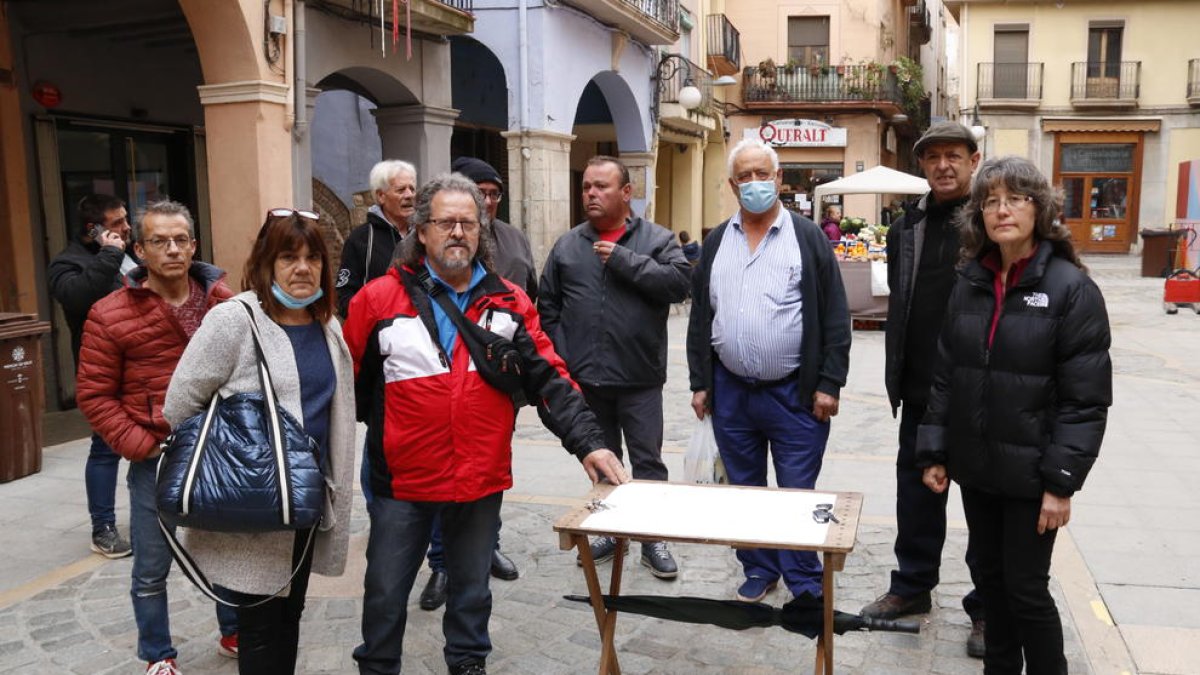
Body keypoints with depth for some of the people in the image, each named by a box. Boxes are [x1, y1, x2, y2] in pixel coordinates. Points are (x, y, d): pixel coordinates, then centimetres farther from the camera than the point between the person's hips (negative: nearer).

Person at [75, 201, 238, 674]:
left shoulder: (225, 302, 0)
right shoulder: (110, 315, -7)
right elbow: (94, 395, -4)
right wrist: (139, 446, -11)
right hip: (155, 460, -2)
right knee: (152, 569, 9)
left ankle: (234, 634, 38)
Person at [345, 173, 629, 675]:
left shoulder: (508, 303, 1)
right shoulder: (381, 299, -6)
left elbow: (549, 379, -3)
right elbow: (348, 384, 1)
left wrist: (588, 441, -12)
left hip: (481, 481, 2)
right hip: (401, 481, -2)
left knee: (471, 586, 19)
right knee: (386, 593, 12)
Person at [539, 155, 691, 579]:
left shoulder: (656, 239, 0)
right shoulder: (568, 246, 8)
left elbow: (679, 282, -17)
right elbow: (548, 309, 9)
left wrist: (624, 260, -18)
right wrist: (560, 362, 1)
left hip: (640, 377, -3)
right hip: (586, 378, 3)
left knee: (647, 462, 5)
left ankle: (653, 538, 18)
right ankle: (610, 532, 30)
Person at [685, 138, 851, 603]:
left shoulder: (808, 238, -2)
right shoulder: (717, 243, 9)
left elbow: (835, 317, -5)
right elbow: (700, 317, 11)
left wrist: (829, 384, -10)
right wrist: (700, 383, 7)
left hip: (795, 394, -4)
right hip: (731, 391, 4)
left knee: (797, 492, 4)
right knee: (744, 489, 14)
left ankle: (805, 584, 20)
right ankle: (759, 571, 30)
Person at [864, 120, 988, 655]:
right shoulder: (907, 228, 10)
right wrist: (895, 378, 13)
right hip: (921, 391, 5)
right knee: (916, 490, 15)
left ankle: (987, 608, 21)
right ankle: (913, 585, 32)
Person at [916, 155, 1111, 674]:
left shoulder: (1071, 289, -11)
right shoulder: (969, 284, 5)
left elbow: (1086, 397, -13)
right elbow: (946, 376, 8)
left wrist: (1061, 481, -16)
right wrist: (933, 453, 4)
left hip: (1029, 471, -5)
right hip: (975, 466, 5)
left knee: (1026, 587, 4)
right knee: (990, 577, 17)